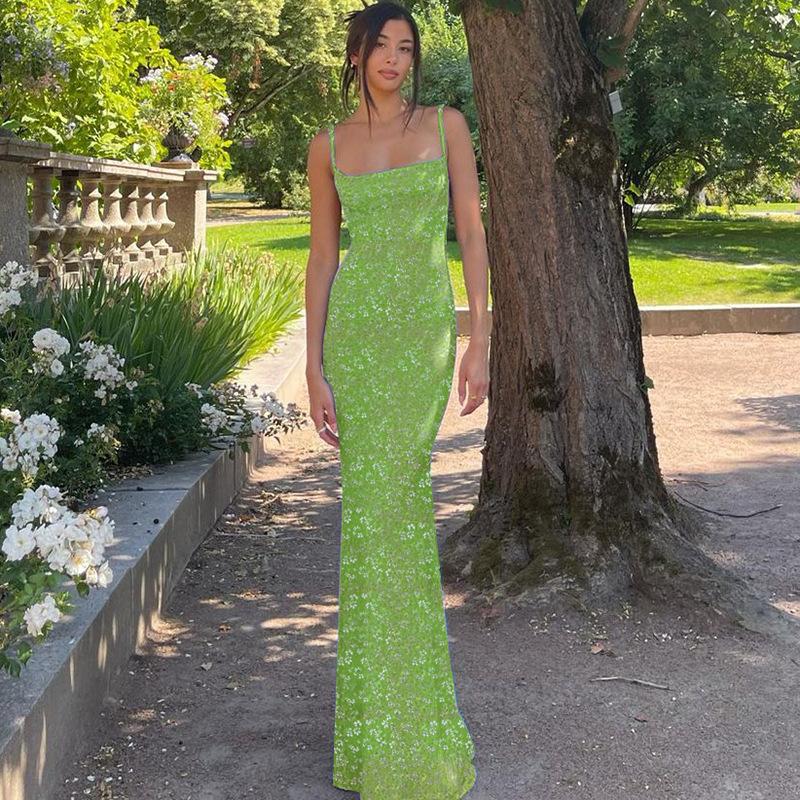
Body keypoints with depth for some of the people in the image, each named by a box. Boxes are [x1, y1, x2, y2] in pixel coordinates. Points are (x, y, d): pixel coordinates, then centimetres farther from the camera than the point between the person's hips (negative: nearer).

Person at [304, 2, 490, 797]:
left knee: (386, 505, -4)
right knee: (387, 503, 0)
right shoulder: (329, 145, 8)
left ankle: (393, 724, 11)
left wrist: (479, 341, -6)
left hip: (426, 330, -1)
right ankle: (394, 710, 16)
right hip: (355, 329, 1)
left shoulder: (446, 125, 6)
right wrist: (314, 368, 0)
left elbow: (472, 233, 3)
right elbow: (321, 259, 7)